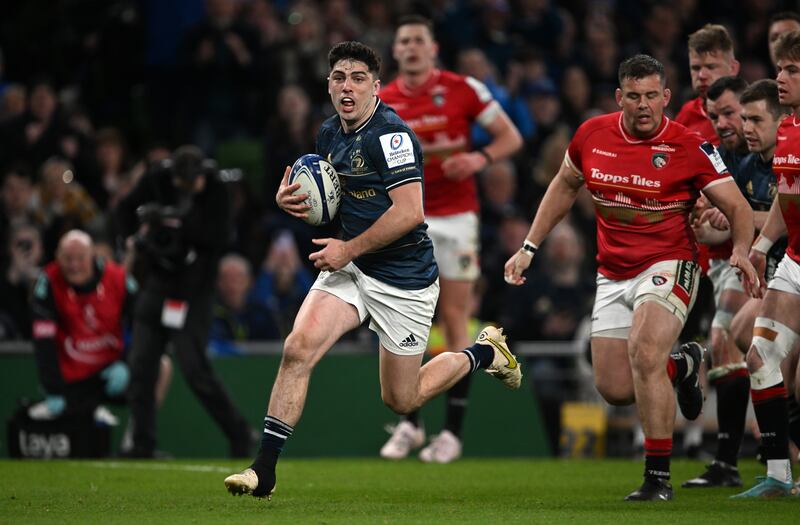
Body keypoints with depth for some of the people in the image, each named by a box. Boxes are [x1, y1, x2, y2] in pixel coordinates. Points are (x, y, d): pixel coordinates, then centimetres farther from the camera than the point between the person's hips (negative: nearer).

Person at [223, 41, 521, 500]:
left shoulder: (390, 134, -20)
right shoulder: (330, 133, 6)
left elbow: (409, 212, -27)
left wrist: (349, 249, -21)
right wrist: (292, 199, -1)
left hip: (404, 281, -6)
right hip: (350, 269, 6)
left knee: (402, 400, 8)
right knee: (299, 347, -18)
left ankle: (485, 352, 35)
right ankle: (265, 470, -16)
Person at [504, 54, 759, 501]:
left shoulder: (689, 146, -13)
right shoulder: (592, 136, -1)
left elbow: (737, 206, -9)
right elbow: (565, 186, 17)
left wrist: (742, 250, -30)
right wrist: (529, 248, 15)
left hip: (668, 264, -5)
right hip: (613, 275, 5)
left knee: (644, 353, -28)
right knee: (615, 388, 2)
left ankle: (659, 477, -18)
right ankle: (683, 364, 37)